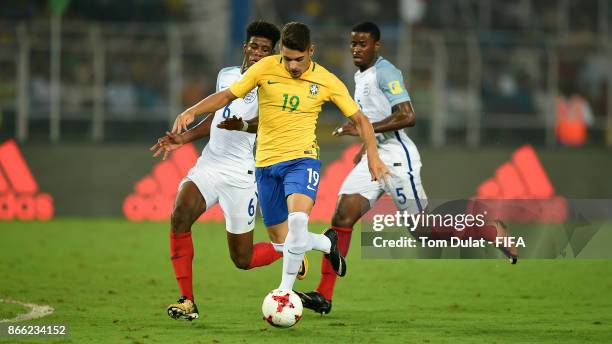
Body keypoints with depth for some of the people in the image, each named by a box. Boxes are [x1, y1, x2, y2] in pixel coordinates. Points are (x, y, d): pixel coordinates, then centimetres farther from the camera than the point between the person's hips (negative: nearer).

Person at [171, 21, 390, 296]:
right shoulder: (265, 68, -3)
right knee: (284, 242, 6)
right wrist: (192, 112, -12)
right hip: (266, 163, 3)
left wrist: (373, 157, -9)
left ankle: (285, 292, -20)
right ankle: (327, 244, 38)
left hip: (301, 159, -3)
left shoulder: (326, 82, -4)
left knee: (297, 220, -31)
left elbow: (359, 119, 4)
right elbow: (226, 96, 3)